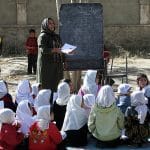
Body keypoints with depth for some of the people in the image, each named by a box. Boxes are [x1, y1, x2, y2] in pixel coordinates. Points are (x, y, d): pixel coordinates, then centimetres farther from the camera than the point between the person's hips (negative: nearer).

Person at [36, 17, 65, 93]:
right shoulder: (42, 36, -5)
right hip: (46, 65, -6)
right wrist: (55, 50, -27)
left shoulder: (56, 36, 16)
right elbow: (43, 49, -18)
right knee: (47, 87, -6)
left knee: (56, 86, 3)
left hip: (57, 65, 6)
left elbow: (60, 50, 21)